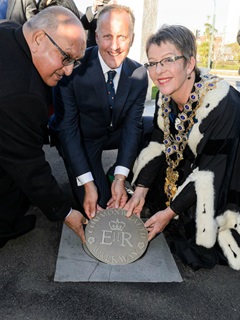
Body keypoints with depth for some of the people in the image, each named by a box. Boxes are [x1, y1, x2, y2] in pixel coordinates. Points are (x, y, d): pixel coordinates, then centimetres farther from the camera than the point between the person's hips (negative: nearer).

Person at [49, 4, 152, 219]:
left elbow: (132, 125, -15)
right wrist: (87, 184, -27)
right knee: (97, 206, -15)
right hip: (80, 139, -4)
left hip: (116, 132, 4)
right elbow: (67, 129, -22)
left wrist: (120, 178, -25)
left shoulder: (139, 74, -13)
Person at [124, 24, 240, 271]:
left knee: (196, 254, -8)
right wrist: (140, 191, -13)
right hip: (187, 169, 7)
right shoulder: (165, 96, -11)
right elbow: (158, 145, -5)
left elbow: (212, 173, -28)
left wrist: (170, 212, -21)